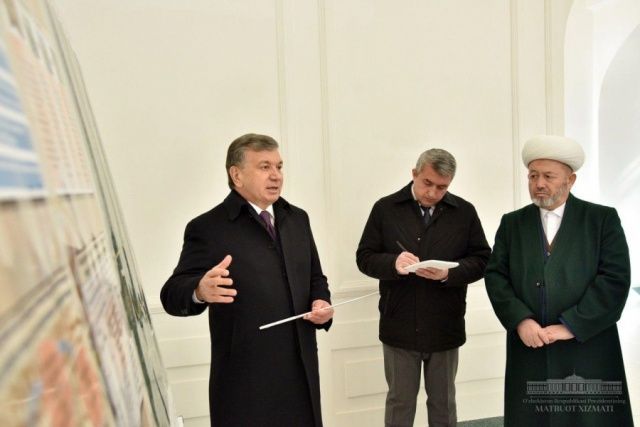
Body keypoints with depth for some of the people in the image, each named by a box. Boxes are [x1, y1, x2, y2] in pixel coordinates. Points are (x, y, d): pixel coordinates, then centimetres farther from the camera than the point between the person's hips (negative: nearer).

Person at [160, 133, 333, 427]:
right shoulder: (207, 228, -9)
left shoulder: (297, 218, 11)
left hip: (301, 371, 6)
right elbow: (172, 294, -14)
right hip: (245, 380, -5)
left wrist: (321, 303, -3)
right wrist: (201, 291, -36)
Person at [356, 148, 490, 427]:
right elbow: (365, 257, -2)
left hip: (445, 328, 1)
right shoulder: (385, 209, -2)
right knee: (399, 402, 13)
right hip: (399, 327, -1)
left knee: (443, 402, 18)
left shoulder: (465, 212, 0)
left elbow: (482, 260, 0)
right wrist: (393, 263, -23)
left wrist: (449, 272, -19)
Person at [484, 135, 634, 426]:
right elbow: (496, 275, 3)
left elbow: (615, 279, -8)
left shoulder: (603, 219, 2)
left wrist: (571, 325, -14)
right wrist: (520, 319, -12)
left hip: (588, 350, -2)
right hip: (529, 350, 2)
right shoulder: (512, 223, 10)